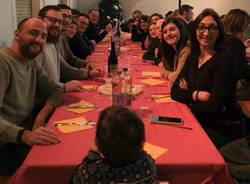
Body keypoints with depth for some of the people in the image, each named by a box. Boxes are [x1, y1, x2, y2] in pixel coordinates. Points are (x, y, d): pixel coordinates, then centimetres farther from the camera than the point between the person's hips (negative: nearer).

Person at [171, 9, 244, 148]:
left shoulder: (224, 59, -15)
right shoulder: (193, 58, 6)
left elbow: (214, 106, -21)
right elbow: (174, 92, 0)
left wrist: (188, 95, -5)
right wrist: (197, 95, -17)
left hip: (224, 130, -6)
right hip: (201, 123, 6)